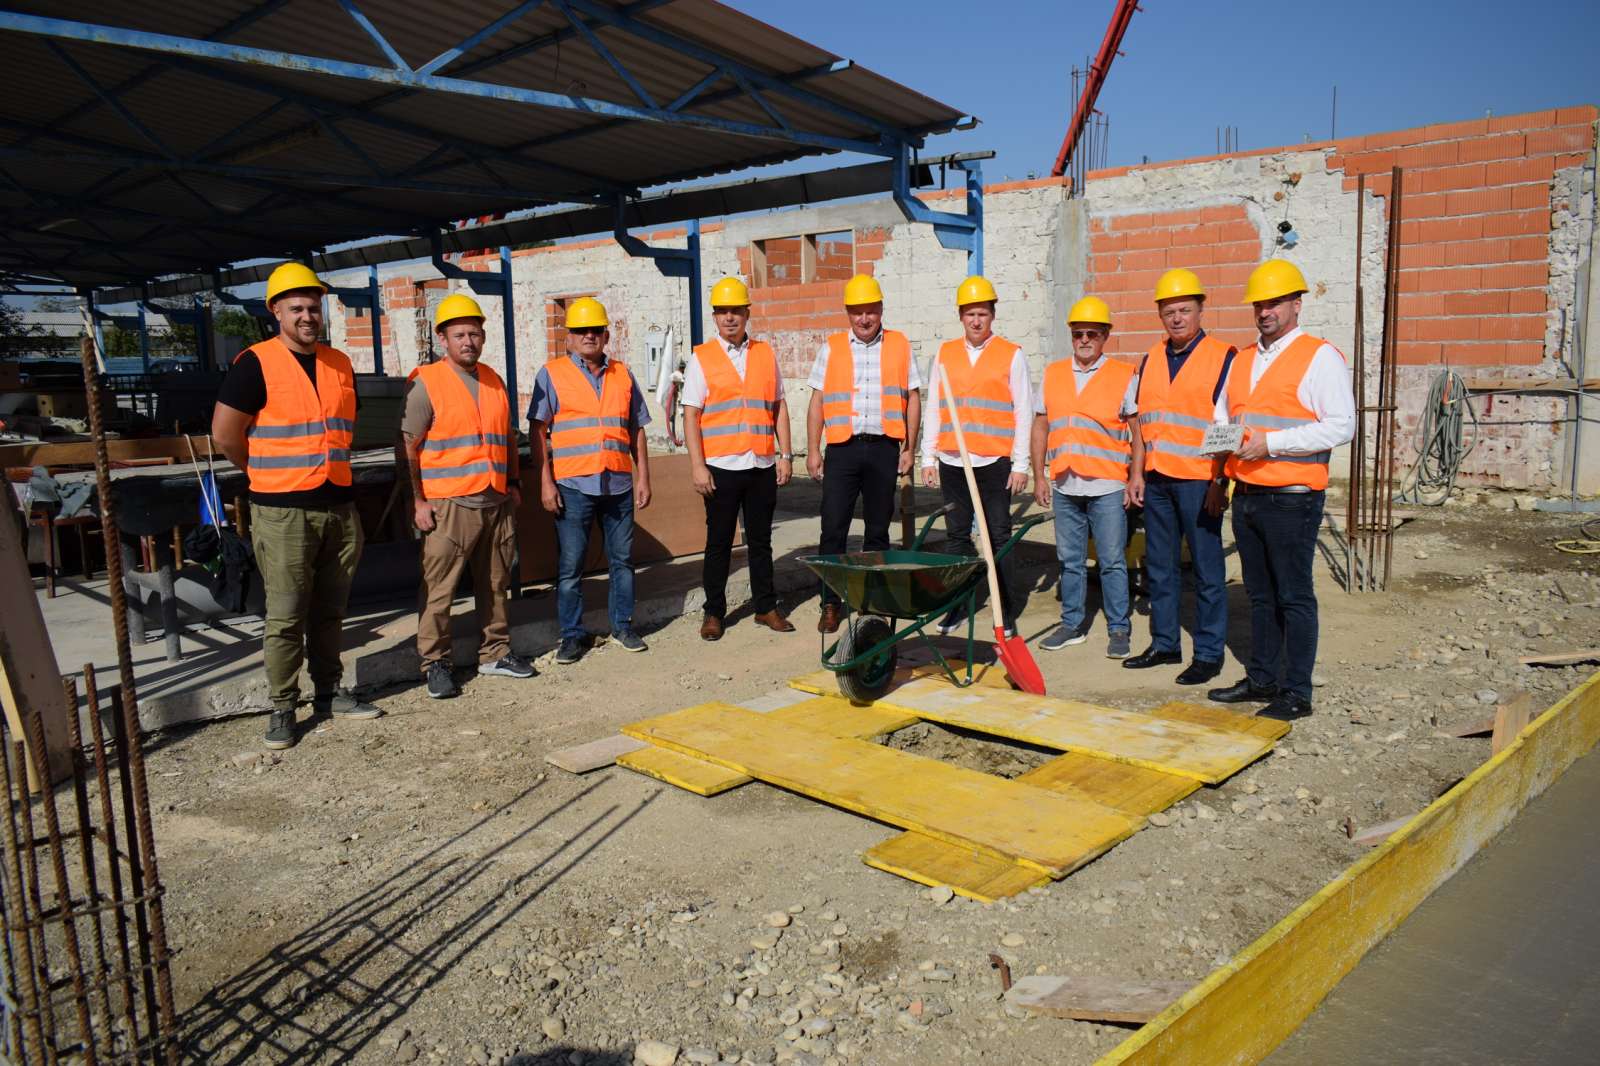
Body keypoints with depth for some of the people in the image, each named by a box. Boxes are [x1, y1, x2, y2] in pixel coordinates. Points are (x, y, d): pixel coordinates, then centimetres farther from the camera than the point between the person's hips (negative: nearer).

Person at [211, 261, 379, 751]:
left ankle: (328, 692, 25)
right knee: (285, 615, -1)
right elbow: (225, 433, -6)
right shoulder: (256, 363, -7)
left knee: (329, 610, 13)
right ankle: (282, 707, 9)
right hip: (283, 511, -5)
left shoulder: (340, 364, 11)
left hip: (339, 505, 5)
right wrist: (267, 474, 5)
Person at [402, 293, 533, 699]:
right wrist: (418, 501, -11)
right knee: (439, 590, -2)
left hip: (498, 503, 6)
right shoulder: (427, 383, -5)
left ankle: (495, 653, 25)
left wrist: (514, 482, 15)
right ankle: (435, 663, 8)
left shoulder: (493, 381, 13)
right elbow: (409, 447, -6)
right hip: (449, 506, -6)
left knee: (495, 584, 13)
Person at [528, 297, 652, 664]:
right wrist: (545, 482, -8)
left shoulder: (623, 375, 12)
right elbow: (538, 431, -1)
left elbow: (637, 430, 15)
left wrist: (643, 478, 9)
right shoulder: (552, 374, 3)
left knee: (622, 559, 10)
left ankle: (622, 626, 23)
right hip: (572, 485, -3)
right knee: (570, 564, 2)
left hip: (618, 484, 3)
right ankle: (572, 634, 13)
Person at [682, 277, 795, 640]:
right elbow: (690, 415, -3)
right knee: (719, 543, 5)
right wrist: (698, 465, -10)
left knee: (760, 541, 11)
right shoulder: (701, 358, 1)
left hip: (762, 465, 3)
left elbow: (779, 407, 13)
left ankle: (766, 607, 21)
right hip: (721, 466, -2)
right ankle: (713, 613, 15)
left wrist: (785, 454, 6)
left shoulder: (766, 354, 10)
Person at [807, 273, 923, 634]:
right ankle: (830, 604, 5)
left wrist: (909, 449, 3)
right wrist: (813, 451, 0)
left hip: (884, 448, 1)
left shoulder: (900, 346, 8)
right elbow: (817, 401, 7)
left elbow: (913, 399, 9)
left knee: (878, 530, 9)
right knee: (833, 529, -3)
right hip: (842, 448, 0)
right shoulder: (831, 348, 8)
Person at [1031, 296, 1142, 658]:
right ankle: (1072, 625, 22)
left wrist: (1136, 475, -9)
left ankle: (1118, 629, 11)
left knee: (1112, 561, 1)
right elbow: (1040, 428, 12)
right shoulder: (1053, 374, 11)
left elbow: (1137, 431, -1)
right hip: (1064, 487, 4)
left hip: (1108, 486, -4)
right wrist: (1039, 476, 8)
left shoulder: (1124, 376, 0)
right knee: (1070, 560, 12)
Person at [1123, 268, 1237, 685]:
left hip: (1198, 480, -6)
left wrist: (1220, 481, -13)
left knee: (1207, 569, 1)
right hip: (1157, 479, 6)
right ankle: (1164, 643, 23)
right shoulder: (1151, 359, 13)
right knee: (1159, 566, 12)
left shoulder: (1222, 356, -4)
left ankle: (1209, 653, 9)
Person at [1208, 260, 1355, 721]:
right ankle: (1261, 679, 25)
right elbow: (1222, 414, 23)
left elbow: (1342, 425, -14)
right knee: (1260, 594, 15)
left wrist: (1271, 443, -19)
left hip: (1291, 498, -7)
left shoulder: (1320, 356, -6)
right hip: (1246, 496, 7)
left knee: (1294, 597, -1)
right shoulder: (1242, 360, 16)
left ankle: (1297, 693, 7)